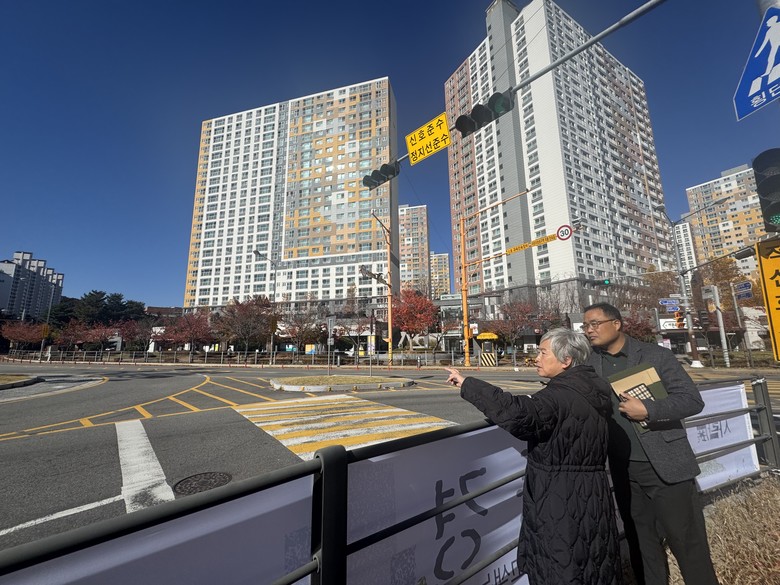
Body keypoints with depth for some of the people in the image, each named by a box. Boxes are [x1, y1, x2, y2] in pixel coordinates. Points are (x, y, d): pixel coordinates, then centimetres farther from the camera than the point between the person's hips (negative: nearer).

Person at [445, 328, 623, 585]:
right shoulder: (591, 390, 5)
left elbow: (517, 414, -40)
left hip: (561, 500, -9)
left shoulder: (562, 394, -25)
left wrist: (468, 385, -35)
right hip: (589, 496, 9)